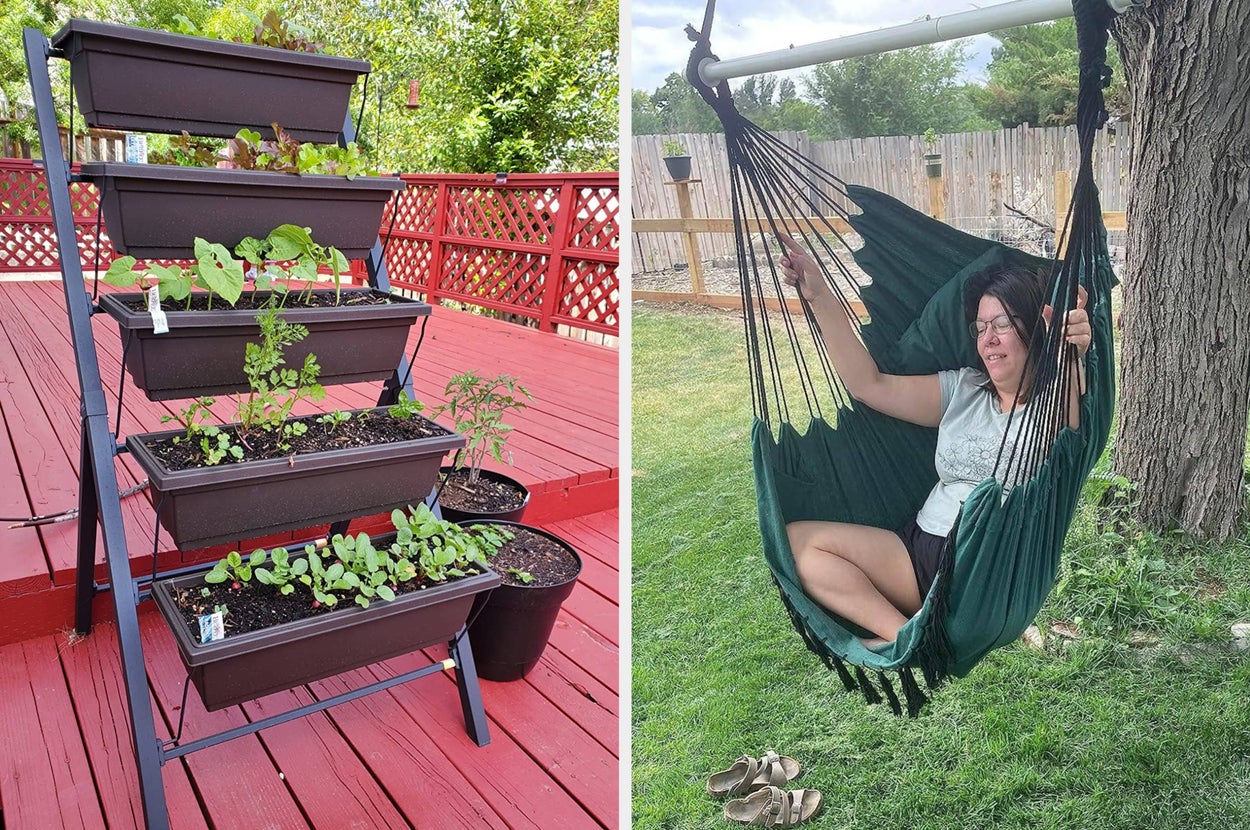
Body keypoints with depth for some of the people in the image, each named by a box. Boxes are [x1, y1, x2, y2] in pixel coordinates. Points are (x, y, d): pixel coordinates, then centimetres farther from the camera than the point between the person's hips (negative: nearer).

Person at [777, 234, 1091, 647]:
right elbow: (870, 385, 10)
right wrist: (819, 297, 4)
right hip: (922, 548, 7)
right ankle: (908, 637, -20)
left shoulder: (1056, 405, -2)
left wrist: (1072, 360, -50)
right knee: (796, 539, -11)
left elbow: (1066, 438, -28)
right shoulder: (962, 391, 16)